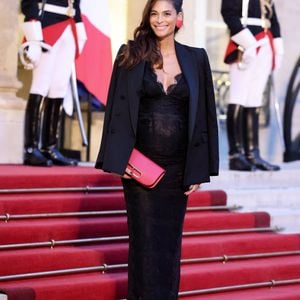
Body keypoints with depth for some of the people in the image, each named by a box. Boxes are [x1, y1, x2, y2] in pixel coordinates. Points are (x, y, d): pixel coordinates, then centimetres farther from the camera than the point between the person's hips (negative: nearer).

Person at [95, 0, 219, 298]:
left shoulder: (195, 58, 4)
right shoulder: (130, 55, 0)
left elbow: (203, 115, 4)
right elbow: (118, 109, -1)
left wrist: (198, 169, 0)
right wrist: (121, 158, -10)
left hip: (177, 165, 2)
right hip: (140, 161, -1)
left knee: (170, 238, 9)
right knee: (144, 237, 1)